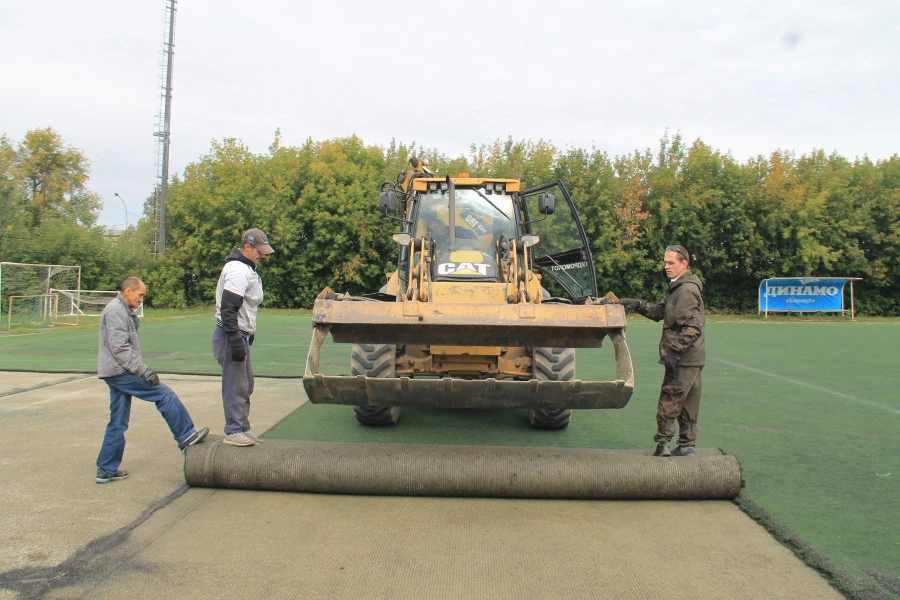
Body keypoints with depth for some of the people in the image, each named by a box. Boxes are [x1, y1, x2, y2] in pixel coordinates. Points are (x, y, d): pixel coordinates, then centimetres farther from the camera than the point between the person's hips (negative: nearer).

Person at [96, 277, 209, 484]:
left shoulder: (124, 311, 21)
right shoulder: (115, 310, -12)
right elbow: (119, 347, -20)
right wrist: (143, 369, -22)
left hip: (116, 373, 11)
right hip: (120, 371, -11)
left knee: (118, 424, 11)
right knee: (164, 395, -9)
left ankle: (106, 470, 16)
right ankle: (186, 437, -4)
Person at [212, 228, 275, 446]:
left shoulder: (246, 268, 16)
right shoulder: (239, 270, -17)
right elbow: (228, 308, -24)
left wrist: (248, 334, 24)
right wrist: (236, 340, -25)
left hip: (240, 335, 11)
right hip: (231, 336, -11)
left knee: (246, 385, 16)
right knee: (236, 385, -4)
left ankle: (242, 429, 25)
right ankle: (234, 432, 4)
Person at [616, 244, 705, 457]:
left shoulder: (687, 290, -15)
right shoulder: (678, 288, 17)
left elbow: (692, 328, -22)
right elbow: (659, 312, 16)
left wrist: (674, 351, -24)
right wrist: (636, 304, 3)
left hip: (684, 358, -10)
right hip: (691, 359, 10)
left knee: (669, 399, -4)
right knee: (687, 402, 14)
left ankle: (663, 444, 2)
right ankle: (686, 446, 21)